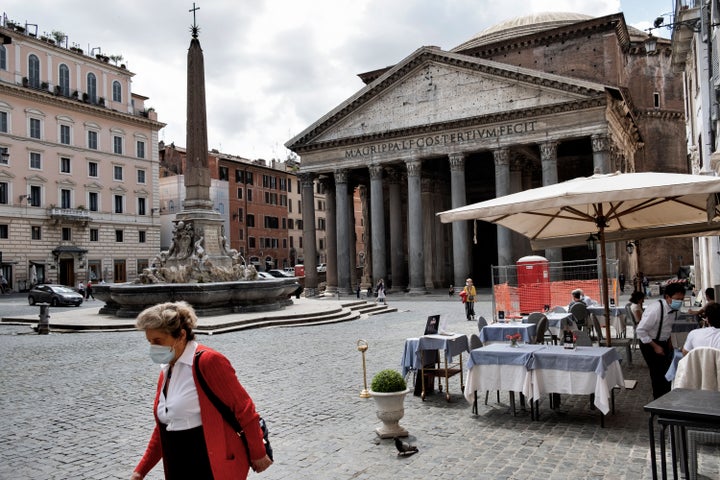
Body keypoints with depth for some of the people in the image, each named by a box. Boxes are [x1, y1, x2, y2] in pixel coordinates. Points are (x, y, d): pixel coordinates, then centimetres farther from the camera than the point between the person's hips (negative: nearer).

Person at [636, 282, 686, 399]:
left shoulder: (673, 308, -6)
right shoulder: (655, 309, -30)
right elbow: (640, 330, -27)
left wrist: (669, 340, 5)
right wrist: (655, 347, -22)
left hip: (663, 342, 8)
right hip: (649, 344, -7)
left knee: (667, 371, 13)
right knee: (658, 372, -4)